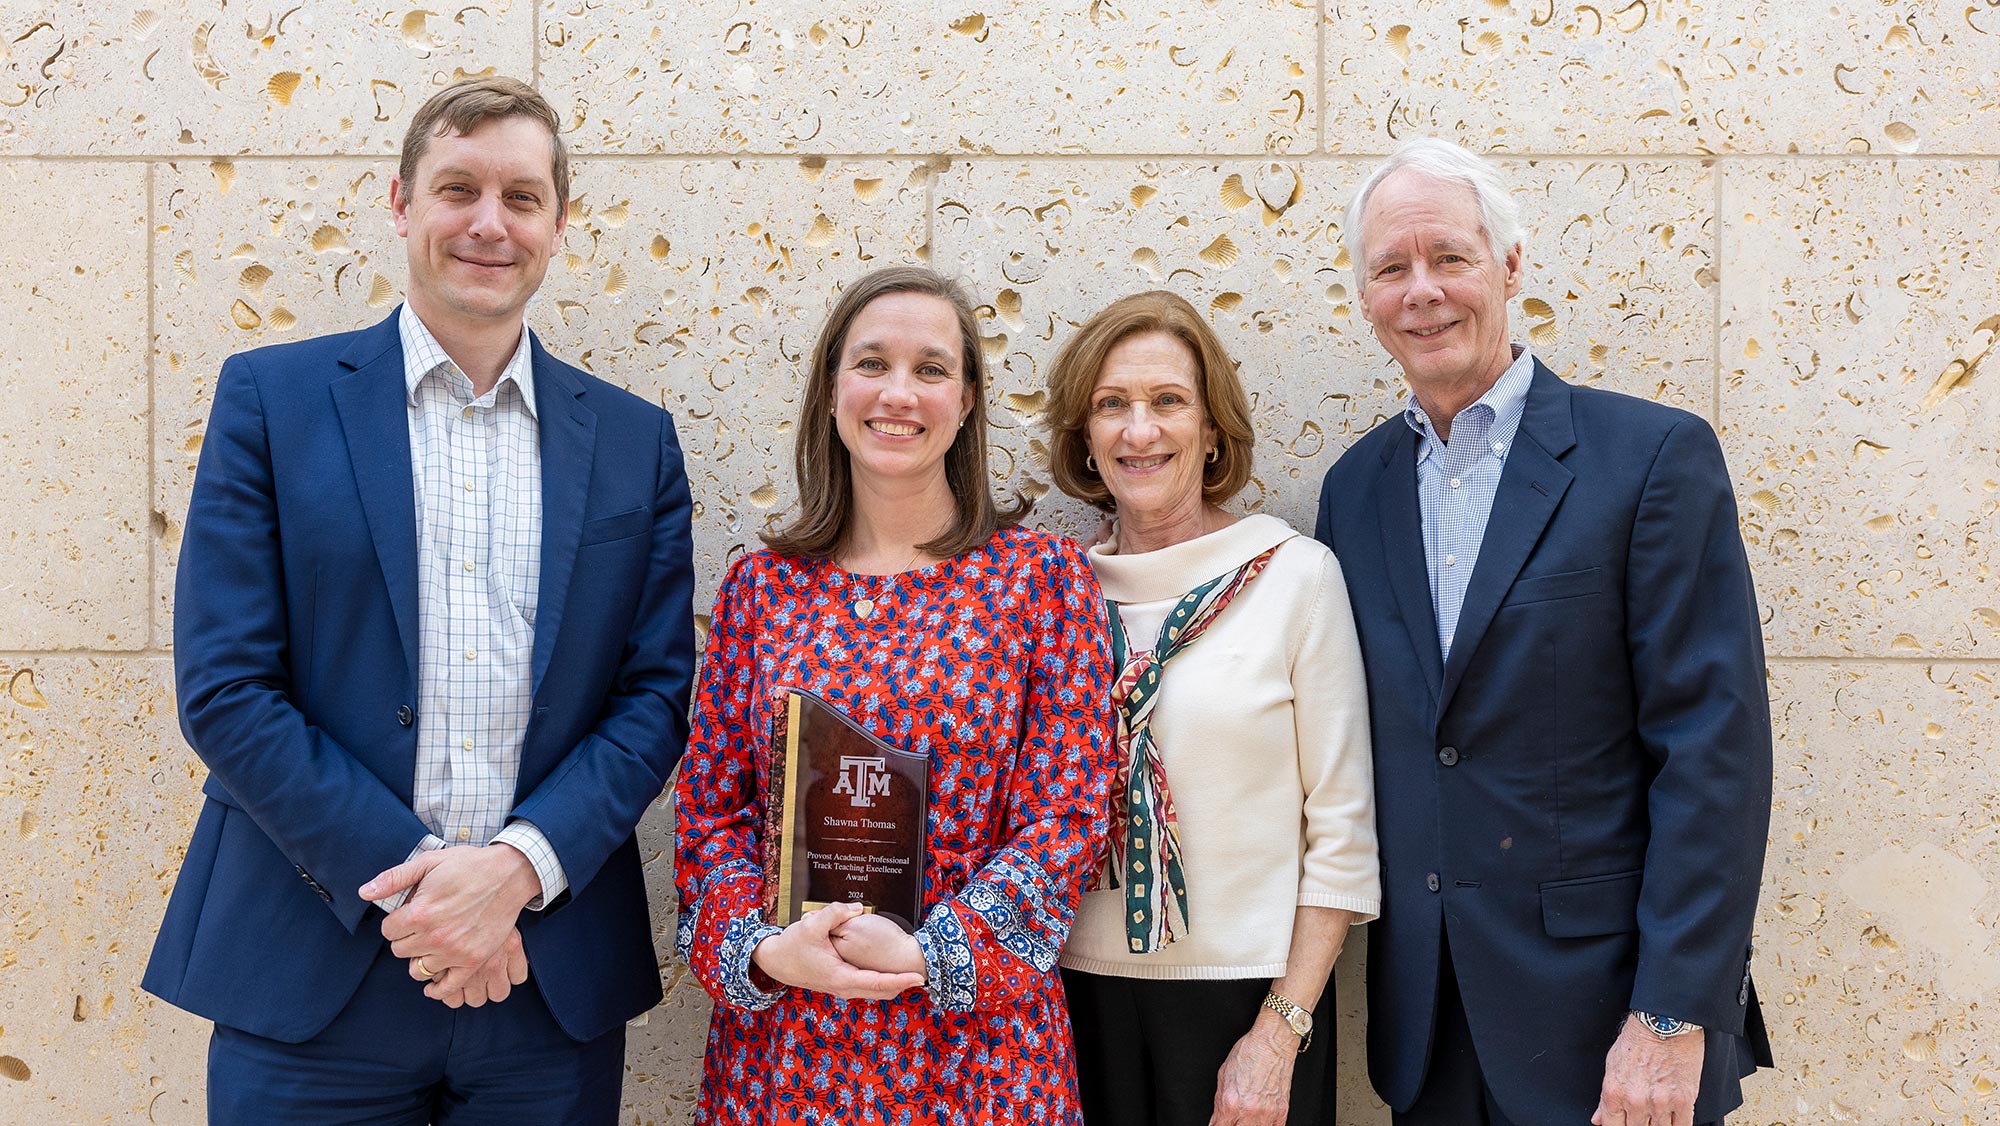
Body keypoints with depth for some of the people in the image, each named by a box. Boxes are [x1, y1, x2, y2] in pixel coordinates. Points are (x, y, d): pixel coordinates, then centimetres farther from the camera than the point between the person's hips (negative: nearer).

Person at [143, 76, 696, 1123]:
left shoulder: (635, 440, 5)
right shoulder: (270, 397, 0)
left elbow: (658, 693, 2)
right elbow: (224, 688, -5)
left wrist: (519, 866, -12)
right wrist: (408, 883, -12)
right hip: (311, 970, -1)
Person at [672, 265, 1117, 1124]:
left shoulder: (1043, 575, -3)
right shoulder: (762, 586, 3)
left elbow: (1066, 813, -5)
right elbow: (709, 810, 4)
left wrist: (931, 952, -15)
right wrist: (762, 948, -13)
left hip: (975, 1035, -1)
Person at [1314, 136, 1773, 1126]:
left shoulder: (1656, 454, -8)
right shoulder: (1354, 487, 6)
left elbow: (1714, 753, -12)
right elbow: (1366, 743, 10)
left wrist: (1673, 1017, -16)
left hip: (1601, 1002, -4)